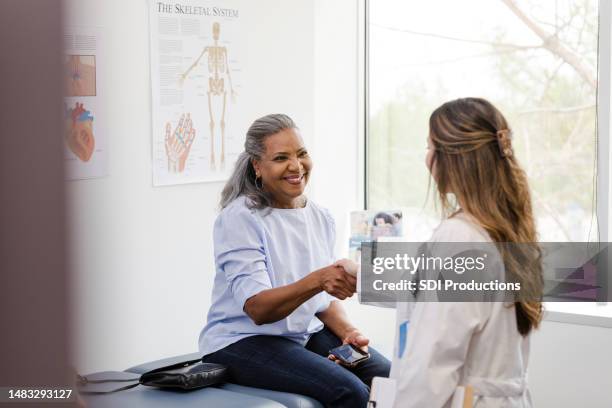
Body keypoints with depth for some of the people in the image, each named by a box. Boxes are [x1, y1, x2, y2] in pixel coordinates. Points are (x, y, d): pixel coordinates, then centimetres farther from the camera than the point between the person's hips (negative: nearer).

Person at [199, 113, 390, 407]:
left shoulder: (320, 218, 6)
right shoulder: (239, 219, -15)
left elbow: (325, 298, 13)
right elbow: (257, 309, -24)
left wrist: (346, 331, -8)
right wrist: (316, 281, -40)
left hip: (305, 333, 7)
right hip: (241, 342, -6)